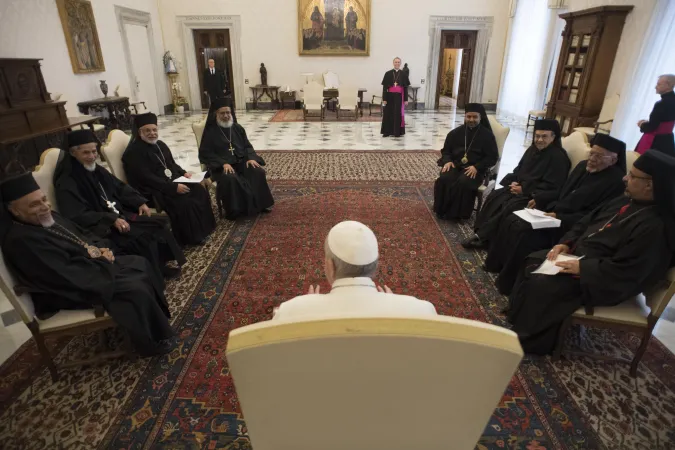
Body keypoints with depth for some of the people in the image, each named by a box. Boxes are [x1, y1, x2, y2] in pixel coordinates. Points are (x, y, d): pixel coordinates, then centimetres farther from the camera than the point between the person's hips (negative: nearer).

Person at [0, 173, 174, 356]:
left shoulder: (49, 218, 5)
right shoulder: (20, 241, -23)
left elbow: (84, 236, 15)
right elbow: (68, 275, -28)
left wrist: (102, 249, -6)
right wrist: (102, 261, -17)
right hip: (74, 289, -10)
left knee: (140, 264, 3)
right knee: (136, 289, -22)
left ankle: (157, 315, 18)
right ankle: (155, 339, -2)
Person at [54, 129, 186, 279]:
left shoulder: (97, 170, 12)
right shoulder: (66, 183, -13)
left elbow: (120, 187, 18)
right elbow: (78, 216, -20)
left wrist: (140, 202, 1)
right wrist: (111, 220, -27)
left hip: (120, 214, 8)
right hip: (101, 227, -8)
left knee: (157, 225, -10)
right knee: (142, 239, -26)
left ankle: (162, 262, -1)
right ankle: (156, 272, -9)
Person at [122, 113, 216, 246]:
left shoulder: (160, 145, 12)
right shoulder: (133, 152, -14)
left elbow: (172, 164, 22)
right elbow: (147, 179, -22)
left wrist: (184, 173, 0)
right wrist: (174, 187, -28)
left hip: (172, 181, 9)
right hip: (153, 190, -9)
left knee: (200, 191, -9)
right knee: (184, 203, -27)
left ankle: (202, 227, 3)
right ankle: (191, 237, -9)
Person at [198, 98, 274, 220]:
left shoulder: (237, 128, 12)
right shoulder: (210, 131, -1)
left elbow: (247, 146, 13)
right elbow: (205, 153, -6)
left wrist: (250, 158, -10)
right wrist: (223, 163, -21)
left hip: (241, 162, 4)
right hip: (222, 166, -4)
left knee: (258, 172, -23)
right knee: (230, 178, -37)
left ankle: (259, 204, -11)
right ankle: (234, 210, -22)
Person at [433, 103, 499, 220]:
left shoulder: (487, 135, 0)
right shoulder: (456, 132, 10)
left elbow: (493, 157, -2)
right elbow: (446, 150, 17)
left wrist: (476, 167, -18)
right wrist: (448, 161, -6)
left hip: (475, 169, -3)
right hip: (455, 165, 3)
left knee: (463, 183, -34)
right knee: (443, 179, -27)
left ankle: (458, 213, -17)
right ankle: (442, 210, -13)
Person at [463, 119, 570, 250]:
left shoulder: (558, 157, -12)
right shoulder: (533, 149, 12)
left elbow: (551, 186, -17)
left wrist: (524, 189, -18)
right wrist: (514, 181, -5)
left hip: (537, 197, -7)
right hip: (520, 188, 8)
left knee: (509, 207, -29)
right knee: (494, 197, -17)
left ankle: (484, 237, -22)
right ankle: (482, 233, -20)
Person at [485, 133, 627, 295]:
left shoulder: (615, 182, -14)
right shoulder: (583, 166, 10)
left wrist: (560, 218, -25)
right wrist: (540, 200, 6)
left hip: (567, 227, -9)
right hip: (552, 212, 9)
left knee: (523, 232, -26)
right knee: (510, 221, -6)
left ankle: (509, 283, -12)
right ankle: (497, 263, 8)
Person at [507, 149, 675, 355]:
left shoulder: (655, 226, -26)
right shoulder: (627, 201, 3)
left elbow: (625, 272, -28)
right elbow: (587, 222, 12)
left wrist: (581, 267, -24)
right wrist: (566, 243, -2)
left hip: (600, 282, -10)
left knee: (540, 284, -21)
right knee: (533, 262, 5)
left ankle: (531, 340, -1)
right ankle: (519, 316, 17)